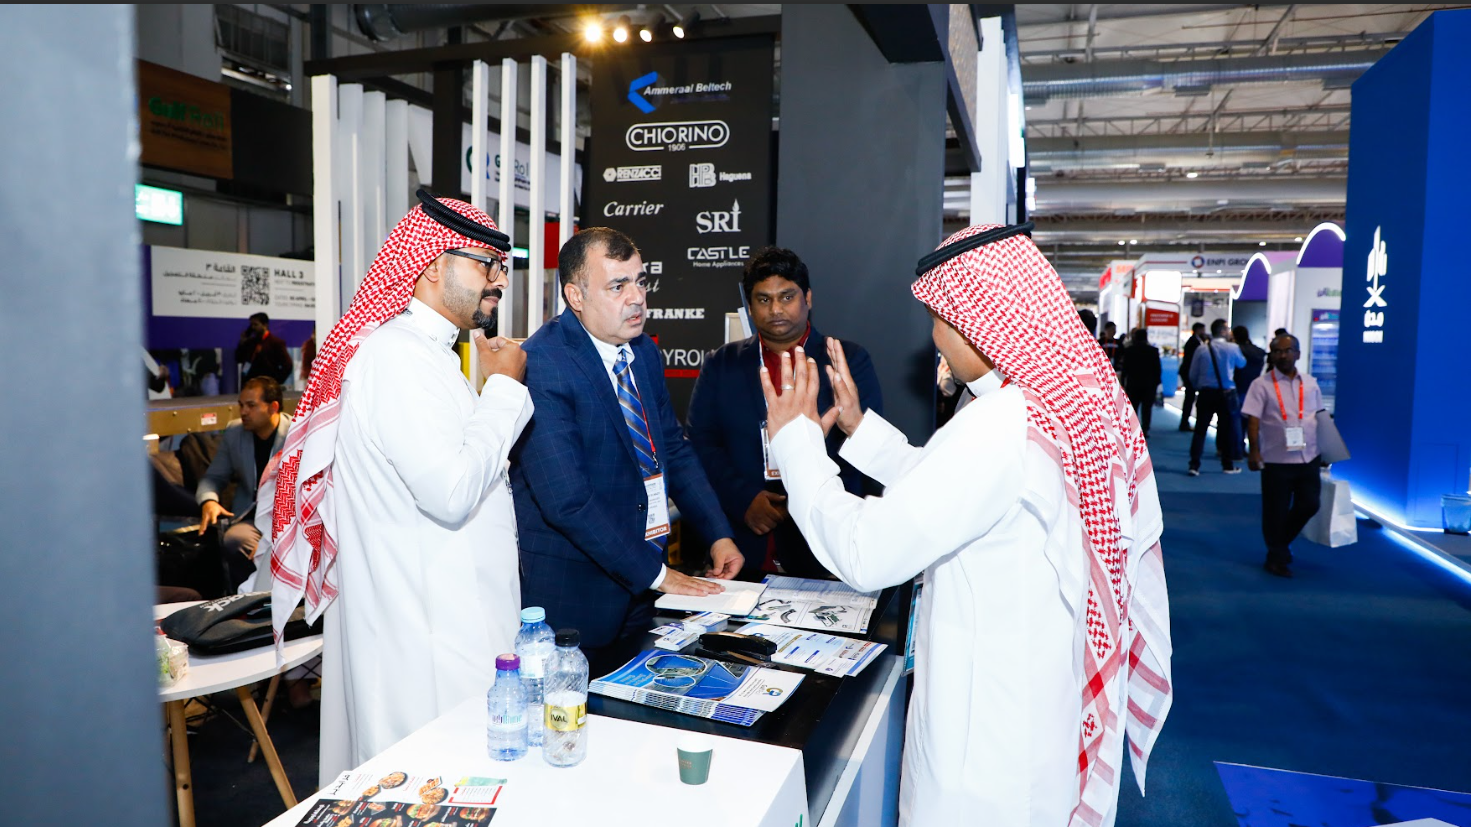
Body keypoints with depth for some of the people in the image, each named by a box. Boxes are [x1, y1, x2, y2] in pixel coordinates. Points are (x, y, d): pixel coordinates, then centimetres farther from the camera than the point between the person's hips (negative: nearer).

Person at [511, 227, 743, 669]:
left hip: (639, 586, 7)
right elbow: (566, 500, -23)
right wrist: (654, 574, -17)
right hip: (573, 594, -7)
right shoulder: (541, 364, -19)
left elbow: (675, 450, 14)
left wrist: (719, 536, 4)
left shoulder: (644, 352, 6)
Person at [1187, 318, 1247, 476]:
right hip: (1226, 394, -1)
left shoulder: (1201, 349, -4)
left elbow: (1192, 375, 0)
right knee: (1228, 429, 12)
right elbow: (1242, 363, 16)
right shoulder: (1232, 348, -6)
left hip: (1206, 393, 1)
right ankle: (1228, 465, 21)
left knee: (1200, 429, 3)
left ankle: (1194, 465, -2)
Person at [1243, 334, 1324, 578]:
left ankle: (1282, 542, 31)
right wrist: (1254, 451, -20)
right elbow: (1253, 420, -10)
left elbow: (1320, 418, 18)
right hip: (1276, 459, -4)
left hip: (1308, 457, 4)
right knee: (1276, 511, 4)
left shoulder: (1310, 383, 10)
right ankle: (1276, 557, 21)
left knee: (1309, 504, 6)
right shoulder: (1262, 384, -4)